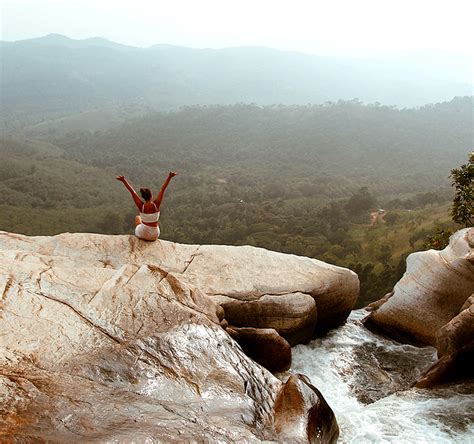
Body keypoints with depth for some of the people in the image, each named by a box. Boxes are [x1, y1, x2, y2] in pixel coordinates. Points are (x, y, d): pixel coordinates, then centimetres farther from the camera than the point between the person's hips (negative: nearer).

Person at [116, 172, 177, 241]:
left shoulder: (141, 206, -19)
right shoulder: (156, 205, -19)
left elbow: (132, 191, -20)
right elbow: (163, 189, -18)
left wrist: (123, 180, -19)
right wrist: (169, 177, -20)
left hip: (142, 234, 0)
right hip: (154, 236, 0)